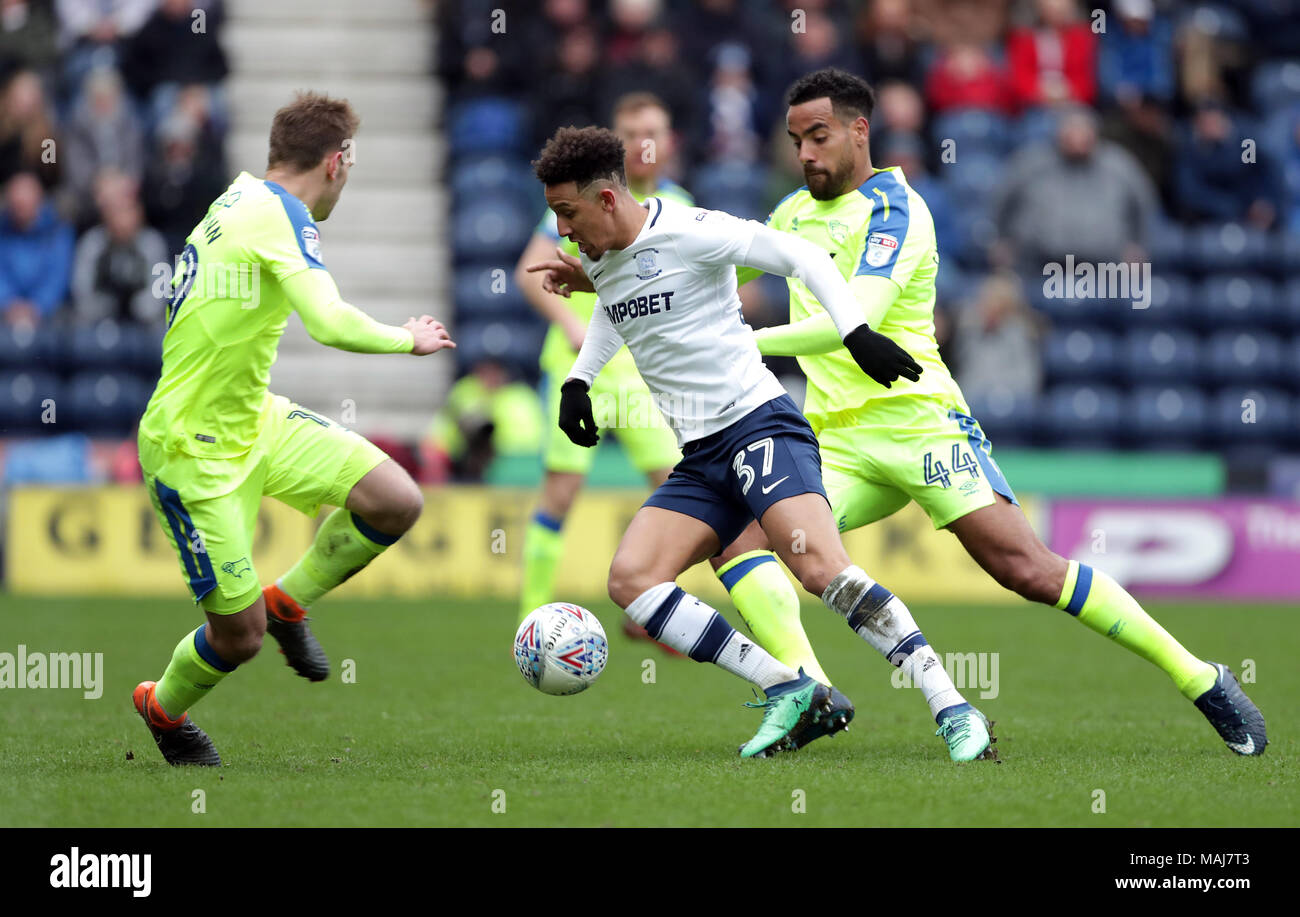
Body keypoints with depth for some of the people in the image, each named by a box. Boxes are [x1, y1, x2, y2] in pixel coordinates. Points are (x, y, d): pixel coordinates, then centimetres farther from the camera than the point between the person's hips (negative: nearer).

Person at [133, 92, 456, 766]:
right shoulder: (279, 212, -20)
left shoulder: (241, 200, 8)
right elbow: (331, 323, -30)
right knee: (240, 636, -1)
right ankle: (163, 708, 30)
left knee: (397, 502, -5)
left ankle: (288, 601, 18)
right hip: (194, 451, -9)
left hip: (256, 421, 9)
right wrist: (408, 340, -15)